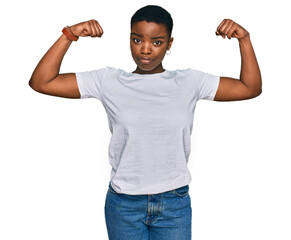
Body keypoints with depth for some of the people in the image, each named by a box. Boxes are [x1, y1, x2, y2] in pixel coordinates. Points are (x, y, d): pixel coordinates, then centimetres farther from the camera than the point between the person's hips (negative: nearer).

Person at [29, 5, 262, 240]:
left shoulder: (189, 82, -1)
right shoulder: (109, 81, -5)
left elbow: (251, 88, 2)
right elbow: (41, 82, -6)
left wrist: (244, 39, -7)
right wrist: (69, 35, -14)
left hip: (175, 204, 1)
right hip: (123, 205, 0)